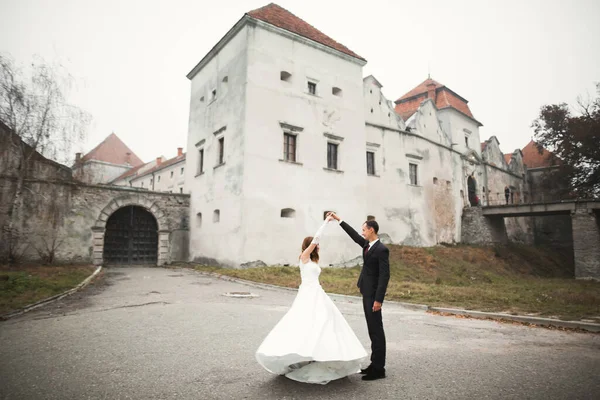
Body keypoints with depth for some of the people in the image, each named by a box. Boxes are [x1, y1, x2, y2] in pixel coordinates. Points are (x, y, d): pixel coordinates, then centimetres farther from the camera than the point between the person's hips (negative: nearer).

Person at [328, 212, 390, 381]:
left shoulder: (382, 249, -17)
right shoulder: (367, 245, 8)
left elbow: (385, 275, -21)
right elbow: (354, 236, 22)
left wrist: (378, 299, -23)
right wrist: (339, 220, 24)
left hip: (373, 295, -9)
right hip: (366, 293, 9)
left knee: (376, 330, -1)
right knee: (373, 330, 14)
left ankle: (379, 368, 8)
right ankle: (375, 364, 23)